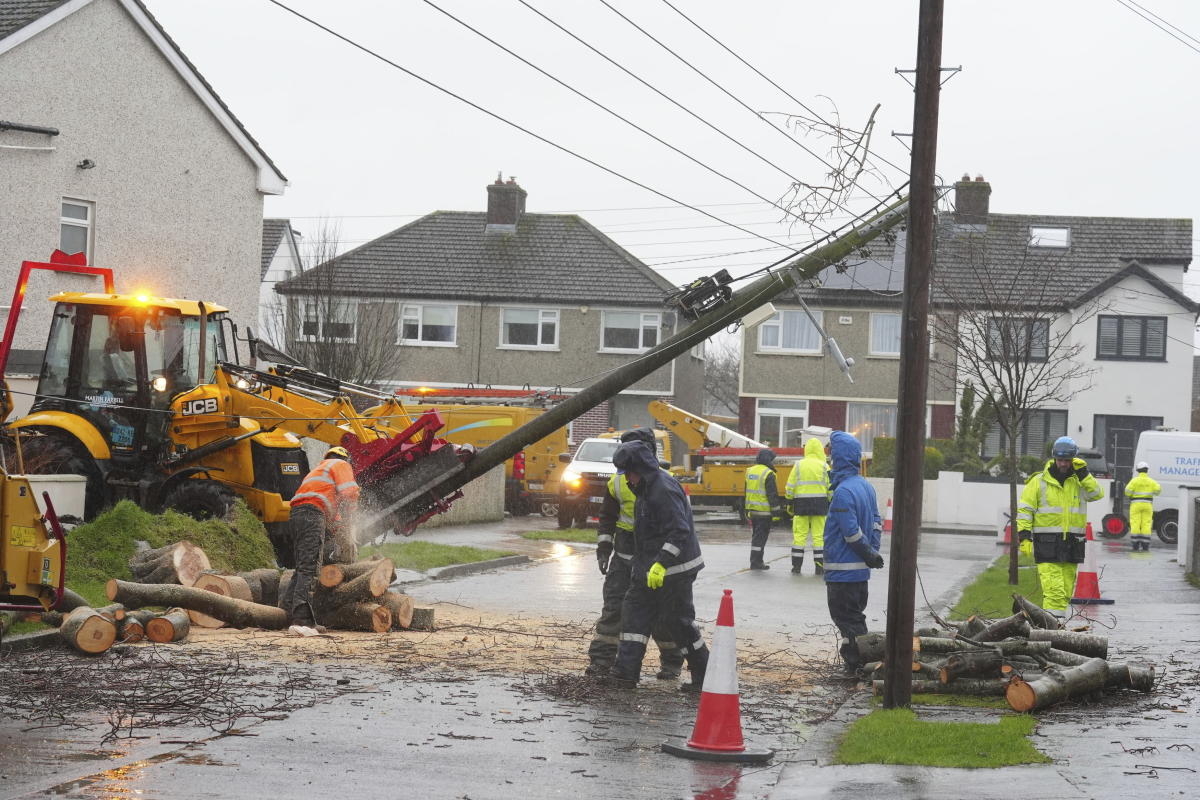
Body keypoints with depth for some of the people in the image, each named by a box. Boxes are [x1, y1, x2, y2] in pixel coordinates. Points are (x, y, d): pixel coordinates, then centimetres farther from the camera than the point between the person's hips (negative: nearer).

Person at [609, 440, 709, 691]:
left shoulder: (664, 491, -21)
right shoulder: (646, 489, 12)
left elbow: (680, 531, -27)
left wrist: (661, 564, -31)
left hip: (673, 570, -10)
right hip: (651, 568, 10)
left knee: (679, 621, -3)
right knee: (634, 611, 6)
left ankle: (703, 674, 9)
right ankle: (626, 671, 3)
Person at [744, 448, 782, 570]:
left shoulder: (750, 471, 12)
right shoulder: (768, 474, -14)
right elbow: (772, 493, -16)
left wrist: (747, 508, 24)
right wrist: (775, 508, -10)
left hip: (752, 509, 8)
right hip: (764, 510, -8)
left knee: (755, 535, 16)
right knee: (761, 536, -4)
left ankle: (755, 561, 21)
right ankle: (756, 562, -4)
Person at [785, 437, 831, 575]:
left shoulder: (798, 465, 1)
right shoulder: (824, 467, -1)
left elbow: (790, 487, 1)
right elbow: (830, 488, -3)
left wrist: (789, 501, 10)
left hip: (801, 504, 1)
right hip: (820, 504, -1)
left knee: (799, 535, 5)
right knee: (819, 536, 3)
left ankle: (796, 565, 5)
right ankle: (820, 566, 2)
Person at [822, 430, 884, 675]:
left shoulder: (843, 492, -20)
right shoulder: (866, 486, 9)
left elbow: (852, 533, -20)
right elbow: (876, 523, 13)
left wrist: (870, 555, -9)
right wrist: (872, 554, 8)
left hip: (842, 570, -9)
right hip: (861, 569, 9)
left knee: (847, 619, -1)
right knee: (855, 616, 18)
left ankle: (856, 665, 1)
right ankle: (856, 662, 23)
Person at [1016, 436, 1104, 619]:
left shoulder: (1079, 481, 12)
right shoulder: (1039, 482, 2)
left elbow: (1096, 494, -4)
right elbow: (1024, 510, 1)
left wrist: (1083, 473, -9)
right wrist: (1024, 536, -8)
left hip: (1072, 545, 4)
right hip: (1047, 544, -4)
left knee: (1066, 592, 8)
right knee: (1054, 590, -16)